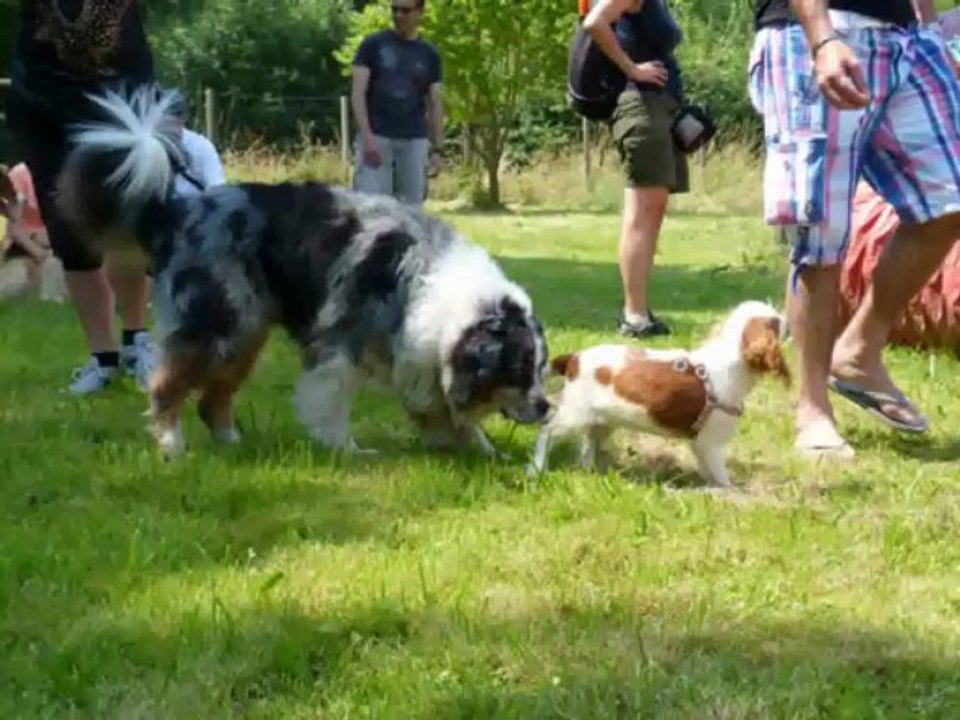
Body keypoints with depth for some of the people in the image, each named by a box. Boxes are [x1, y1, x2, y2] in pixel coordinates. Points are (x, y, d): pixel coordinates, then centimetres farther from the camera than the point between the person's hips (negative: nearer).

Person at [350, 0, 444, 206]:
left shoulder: (429, 55, 11)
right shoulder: (373, 44, 3)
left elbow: (435, 104, 11)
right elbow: (358, 92, -3)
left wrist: (437, 148, 3)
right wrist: (367, 135, -15)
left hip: (414, 141, 3)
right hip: (376, 138, -3)